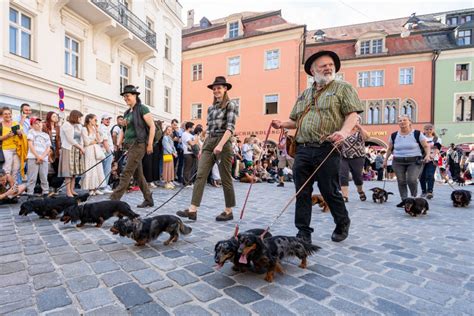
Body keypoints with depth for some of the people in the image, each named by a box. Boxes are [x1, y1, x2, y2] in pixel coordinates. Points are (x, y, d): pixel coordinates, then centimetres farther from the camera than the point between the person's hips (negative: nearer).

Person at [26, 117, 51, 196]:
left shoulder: (46, 135, 19)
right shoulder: (31, 131, 10)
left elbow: (48, 148, 10)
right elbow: (30, 145, -1)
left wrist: (42, 157, -7)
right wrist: (37, 156, -9)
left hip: (44, 159, 3)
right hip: (33, 158, -3)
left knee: (44, 178, 2)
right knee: (32, 178, -5)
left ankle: (46, 193, 6)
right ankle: (30, 193, -1)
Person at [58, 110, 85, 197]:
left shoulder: (78, 126, 15)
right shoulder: (66, 125, -6)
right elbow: (70, 139, -11)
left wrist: (81, 148, -1)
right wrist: (80, 147, -7)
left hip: (77, 151, 7)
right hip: (68, 150, -7)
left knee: (75, 170, 5)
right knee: (68, 170, -6)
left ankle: (72, 189, 10)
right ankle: (68, 191, -3)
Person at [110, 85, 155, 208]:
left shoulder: (142, 109, -5)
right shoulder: (127, 112, 17)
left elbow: (152, 126, -11)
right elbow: (124, 130, 21)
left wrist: (150, 144, -15)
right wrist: (119, 144, 8)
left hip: (139, 144, -9)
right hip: (130, 145, 9)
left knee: (126, 173, -9)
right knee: (138, 174, 10)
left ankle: (114, 199, -7)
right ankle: (149, 200, 19)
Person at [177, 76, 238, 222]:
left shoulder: (230, 105, -2)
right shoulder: (211, 108, 18)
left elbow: (230, 127, -14)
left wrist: (220, 145, -25)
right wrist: (202, 147, 16)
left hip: (223, 143, -6)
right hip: (208, 143, 6)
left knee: (225, 178, 1)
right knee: (200, 176, -4)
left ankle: (229, 211, 14)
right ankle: (192, 210, -4)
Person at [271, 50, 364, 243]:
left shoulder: (343, 88, 7)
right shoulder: (304, 95, 22)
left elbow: (352, 114, -4)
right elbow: (296, 120, 26)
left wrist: (344, 131, -23)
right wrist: (282, 124, 6)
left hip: (327, 150, -4)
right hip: (302, 149, 5)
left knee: (330, 191, 5)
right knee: (302, 193, 3)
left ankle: (342, 224, 31)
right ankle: (303, 233, 15)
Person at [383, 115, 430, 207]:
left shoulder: (417, 134, 0)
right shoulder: (394, 135, 7)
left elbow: (426, 146, 2)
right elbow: (390, 149, 16)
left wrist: (427, 155, -15)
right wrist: (385, 160, 15)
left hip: (414, 161, -3)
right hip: (398, 162, 3)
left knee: (411, 180, -16)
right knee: (401, 181, 0)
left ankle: (414, 198, 7)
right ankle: (404, 200, 11)